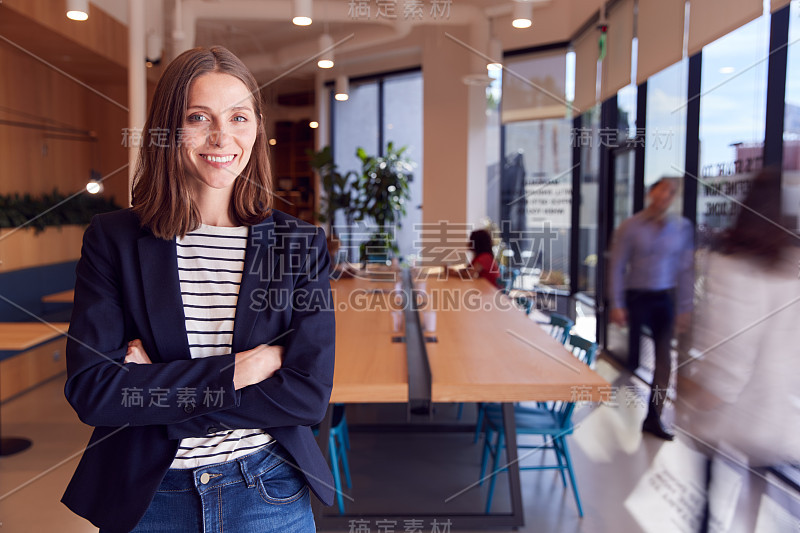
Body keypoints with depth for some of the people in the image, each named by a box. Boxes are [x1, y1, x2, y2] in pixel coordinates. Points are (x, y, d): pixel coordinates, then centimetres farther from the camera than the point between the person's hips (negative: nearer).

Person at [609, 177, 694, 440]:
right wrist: (616, 305, -8)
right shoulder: (630, 227, -5)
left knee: (664, 359, 3)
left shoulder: (682, 227, 3)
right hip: (635, 298, -3)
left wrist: (685, 308, 4)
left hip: (664, 300, 3)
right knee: (631, 358, 2)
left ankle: (653, 418, 15)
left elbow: (686, 269, 6)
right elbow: (617, 267, -4)